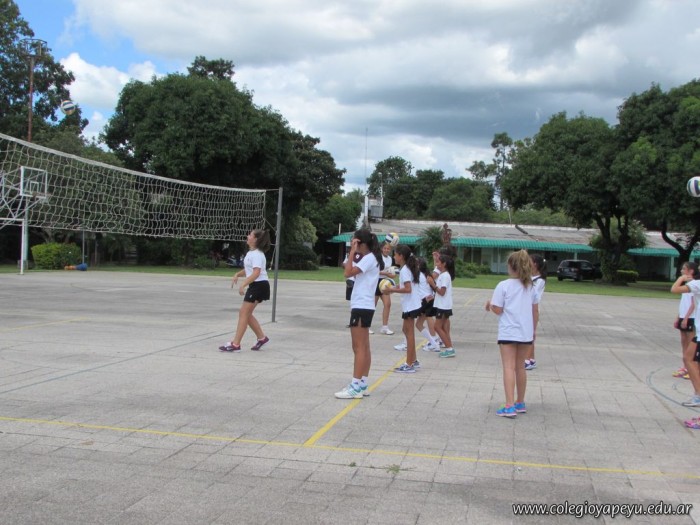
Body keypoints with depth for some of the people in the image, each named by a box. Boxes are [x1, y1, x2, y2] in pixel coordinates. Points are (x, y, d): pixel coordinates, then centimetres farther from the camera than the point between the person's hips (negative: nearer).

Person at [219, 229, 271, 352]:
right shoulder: (251, 253, 15)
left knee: (244, 313, -9)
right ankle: (262, 338, 20)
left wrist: (243, 284, -32)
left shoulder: (257, 254, -17)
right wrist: (237, 274, 5)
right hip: (255, 286, 10)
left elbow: (256, 273, -27)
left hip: (259, 285, -10)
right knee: (246, 314, 12)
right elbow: (248, 270, 23)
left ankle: (235, 344, -9)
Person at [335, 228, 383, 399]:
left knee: (359, 348, -9)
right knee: (364, 348, 10)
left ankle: (355, 388, -8)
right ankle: (362, 385, 14)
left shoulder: (369, 258, -14)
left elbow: (348, 273, -23)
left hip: (361, 307, -10)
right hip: (364, 306, 10)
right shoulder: (368, 258, 17)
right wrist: (353, 253, 12)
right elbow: (352, 271, 18)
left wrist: (353, 251, -17)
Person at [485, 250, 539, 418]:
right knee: (520, 367, 16)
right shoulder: (530, 287, 8)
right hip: (526, 333, 5)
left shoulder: (503, 285, -10)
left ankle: (509, 406, -12)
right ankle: (520, 403, 26)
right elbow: (535, 311, 11)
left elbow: (497, 310, -11)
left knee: (509, 368, -5)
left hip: (508, 333, -5)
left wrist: (490, 304, 10)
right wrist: (533, 329, 23)